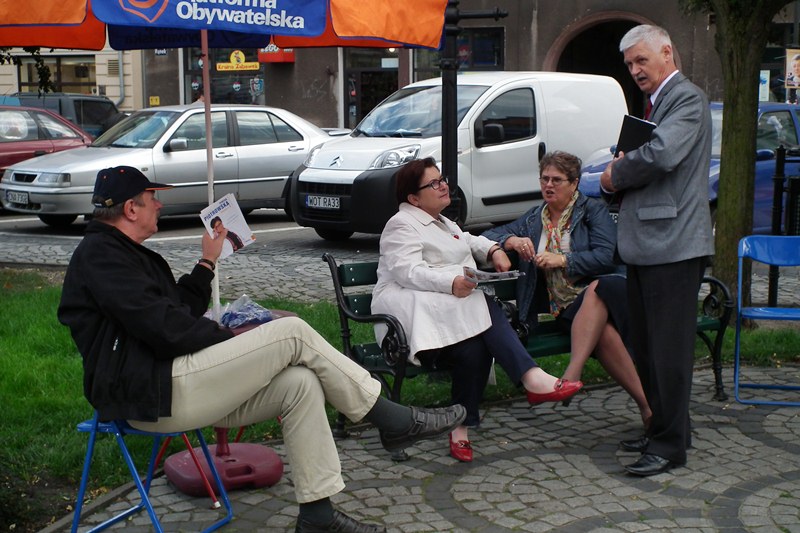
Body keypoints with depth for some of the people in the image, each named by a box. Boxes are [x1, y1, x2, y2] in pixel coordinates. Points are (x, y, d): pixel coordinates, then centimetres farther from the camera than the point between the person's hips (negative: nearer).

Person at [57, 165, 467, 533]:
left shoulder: (124, 253, 23)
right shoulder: (99, 253, -10)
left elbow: (181, 310, 22)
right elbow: (164, 327, -20)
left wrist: (207, 262, 21)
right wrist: (233, 338, -9)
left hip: (171, 386, 10)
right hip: (152, 395, -10)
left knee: (300, 384, -5)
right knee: (292, 333, -16)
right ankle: (392, 421, -5)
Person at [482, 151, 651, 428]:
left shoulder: (593, 210, 9)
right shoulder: (534, 218, 22)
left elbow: (606, 256, -6)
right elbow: (488, 236, 20)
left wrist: (562, 260, -16)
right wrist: (512, 241, -2)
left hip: (601, 290, -2)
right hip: (565, 306, 2)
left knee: (595, 291, -41)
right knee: (603, 331, -34)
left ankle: (571, 375, -50)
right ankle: (646, 403, -36)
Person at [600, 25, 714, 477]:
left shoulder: (688, 99, -11)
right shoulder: (657, 104, 21)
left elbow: (663, 155, -26)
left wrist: (617, 175, -9)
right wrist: (622, 170, 3)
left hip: (673, 244, -10)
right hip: (648, 244, 10)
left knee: (670, 349, -5)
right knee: (647, 347, 16)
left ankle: (670, 446, 3)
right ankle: (662, 427, 28)